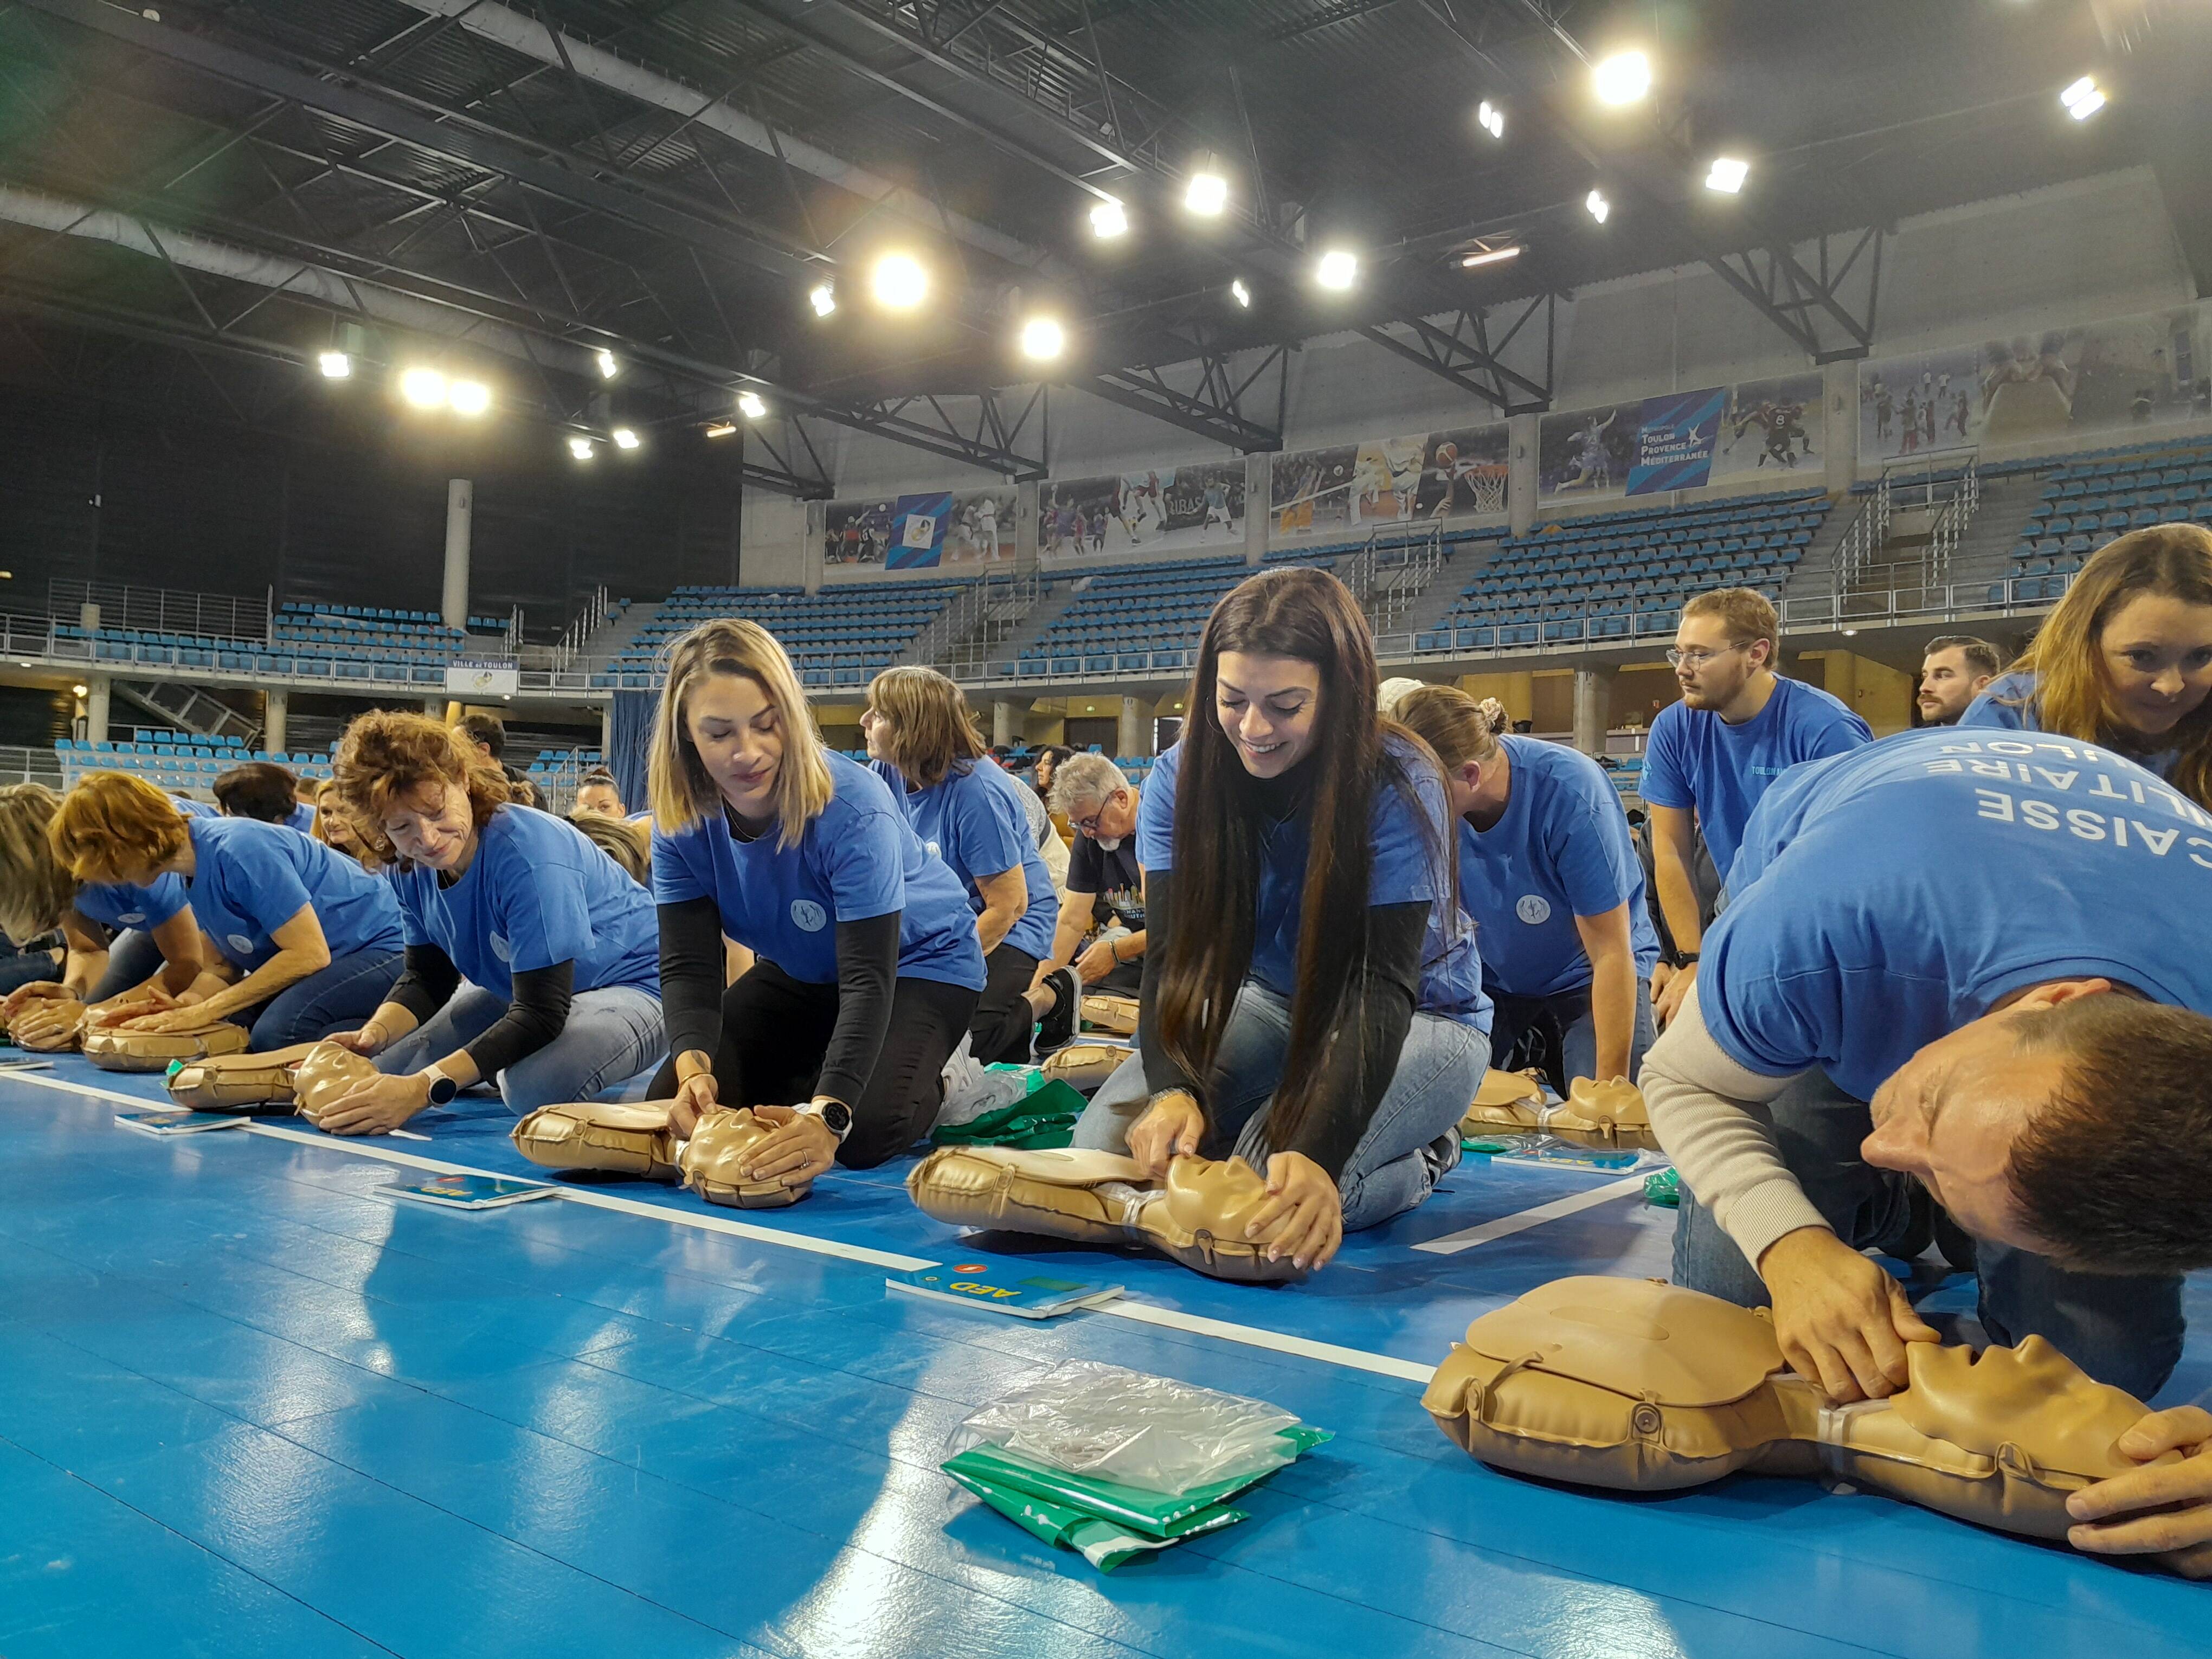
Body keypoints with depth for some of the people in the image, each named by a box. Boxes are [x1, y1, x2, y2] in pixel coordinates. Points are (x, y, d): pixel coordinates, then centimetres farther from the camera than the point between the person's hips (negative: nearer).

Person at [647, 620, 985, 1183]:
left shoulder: (852, 809, -36)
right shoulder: (682, 819, -19)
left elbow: (869, 978, -39)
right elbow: (689, 964, -21)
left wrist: (827, 1114, -53)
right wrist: (692, 1066, -42)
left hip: (917, 963, -5)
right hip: (800, 971, 6)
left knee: (863, 1133, -27)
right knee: (675, 1103, -5)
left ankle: (932, 1084, 7)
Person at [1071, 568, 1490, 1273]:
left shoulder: (1397, 786, -27)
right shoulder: (1181, 780, -15)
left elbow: (1381, 987, -34)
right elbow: (1175, 957, -19)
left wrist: (1317, 1151, -48)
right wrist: (1174, 1090, -40)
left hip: (1417, 1018, -5)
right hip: (1272, 1000, 5)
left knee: (1292, 1199, -31)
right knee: (1107, 1141, -13)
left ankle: (1420, 1158, 4)